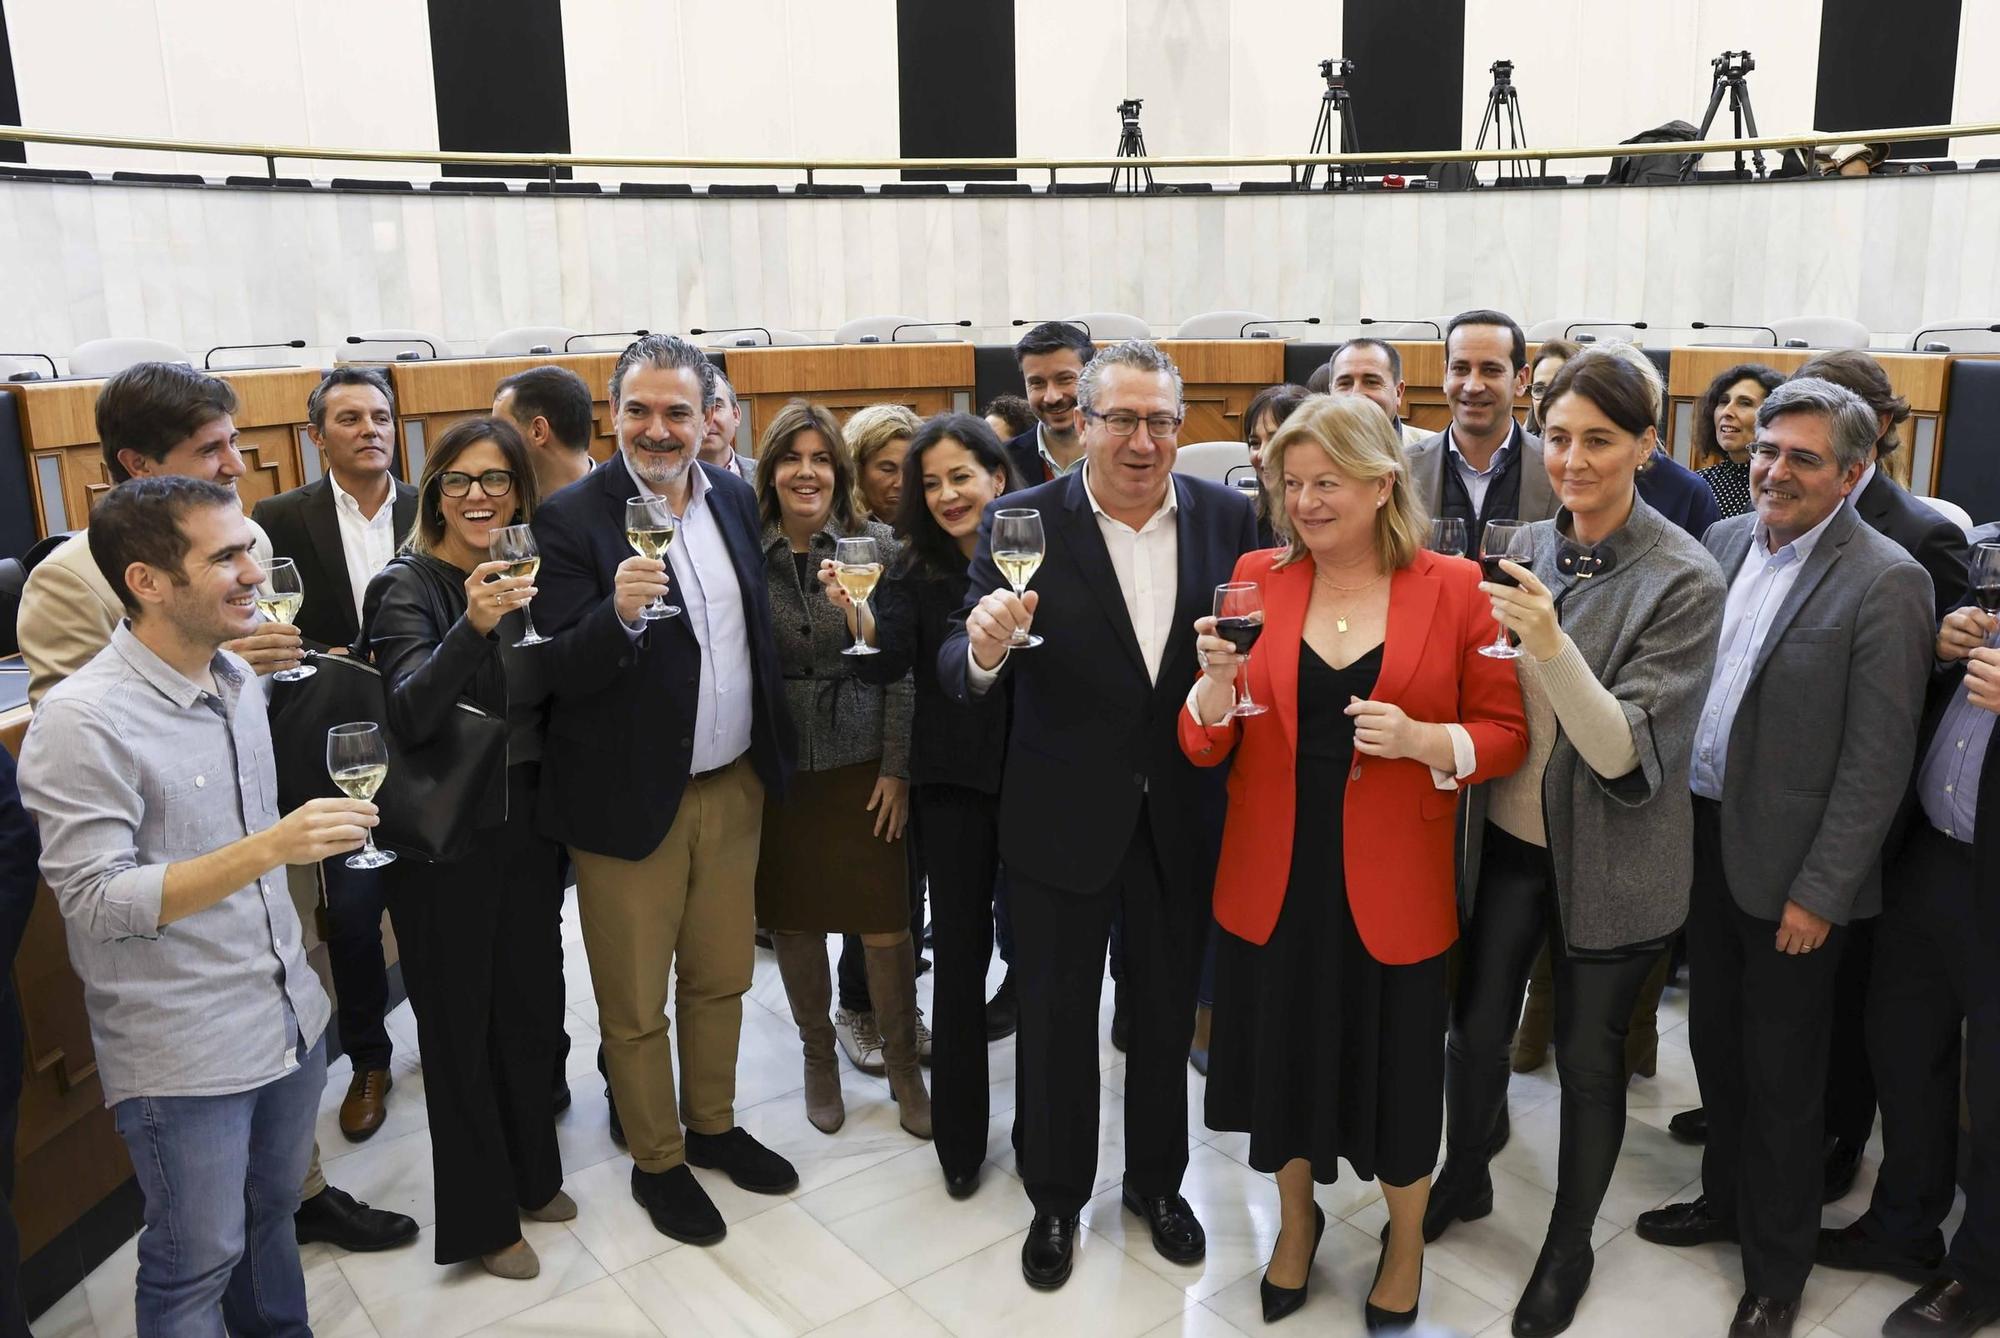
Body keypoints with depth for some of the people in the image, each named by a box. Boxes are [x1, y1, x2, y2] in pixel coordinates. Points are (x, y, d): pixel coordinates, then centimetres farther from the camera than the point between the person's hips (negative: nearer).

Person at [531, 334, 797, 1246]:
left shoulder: (734, 497, 3)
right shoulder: (573, 518, -14)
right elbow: (560, 676, -17)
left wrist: (772, 753, 12)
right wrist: (620, 614, -35)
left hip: (734, 786, 5)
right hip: (632, 798, -5)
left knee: (721, 975, 19)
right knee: (635, 1003, 10)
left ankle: (713, 1125, 40)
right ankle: (657, 1161, 31)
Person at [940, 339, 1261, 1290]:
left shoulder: (1228, 517, -4)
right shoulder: (1023, 523, -11)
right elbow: (958, 669, -15)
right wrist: (984, 649, -38)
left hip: (1184, 816, 2)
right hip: (1063, 818, -2)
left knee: (1167, 1012, 20)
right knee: (1056, 1018, 15)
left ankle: (1157, 1181, 44)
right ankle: (1057, 1199, 38)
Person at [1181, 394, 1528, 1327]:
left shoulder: (1453, 588, -6)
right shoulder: (1257, 577, -1)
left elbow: (1506, 734, -3)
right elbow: (1204, 747, -1)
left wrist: (1423, 740, -22)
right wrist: (1218, 681, -21)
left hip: (1391, 890, -2)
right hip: (1271, 882, 2)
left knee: (1395, 1072, 13)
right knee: (1284, 1060, 17)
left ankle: (1405, 1243, 43)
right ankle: (1296, 1221, 46)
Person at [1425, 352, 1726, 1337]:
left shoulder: (1685, 581, -17)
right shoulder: (1533, 549, -2)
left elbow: (1622, 748, -23)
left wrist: (1550, 642, -36)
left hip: (1609, 859, -4)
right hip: (1509, 837, 4)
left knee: (1588, 1055, 13)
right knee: (1477, 1025, 17)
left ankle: (1569, 1245, 36)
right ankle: (1462, 1180, 44)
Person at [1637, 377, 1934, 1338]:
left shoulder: (1884, 584, -16)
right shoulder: (1725, 540, 4)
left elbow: (1877, 762, -16)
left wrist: (1818, 893, -15)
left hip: (1788, 865, -6)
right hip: (1705, 837, 6)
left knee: (1782, 1077, 10)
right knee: (1714, 1042, 21)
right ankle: (1725, 1197, 43)